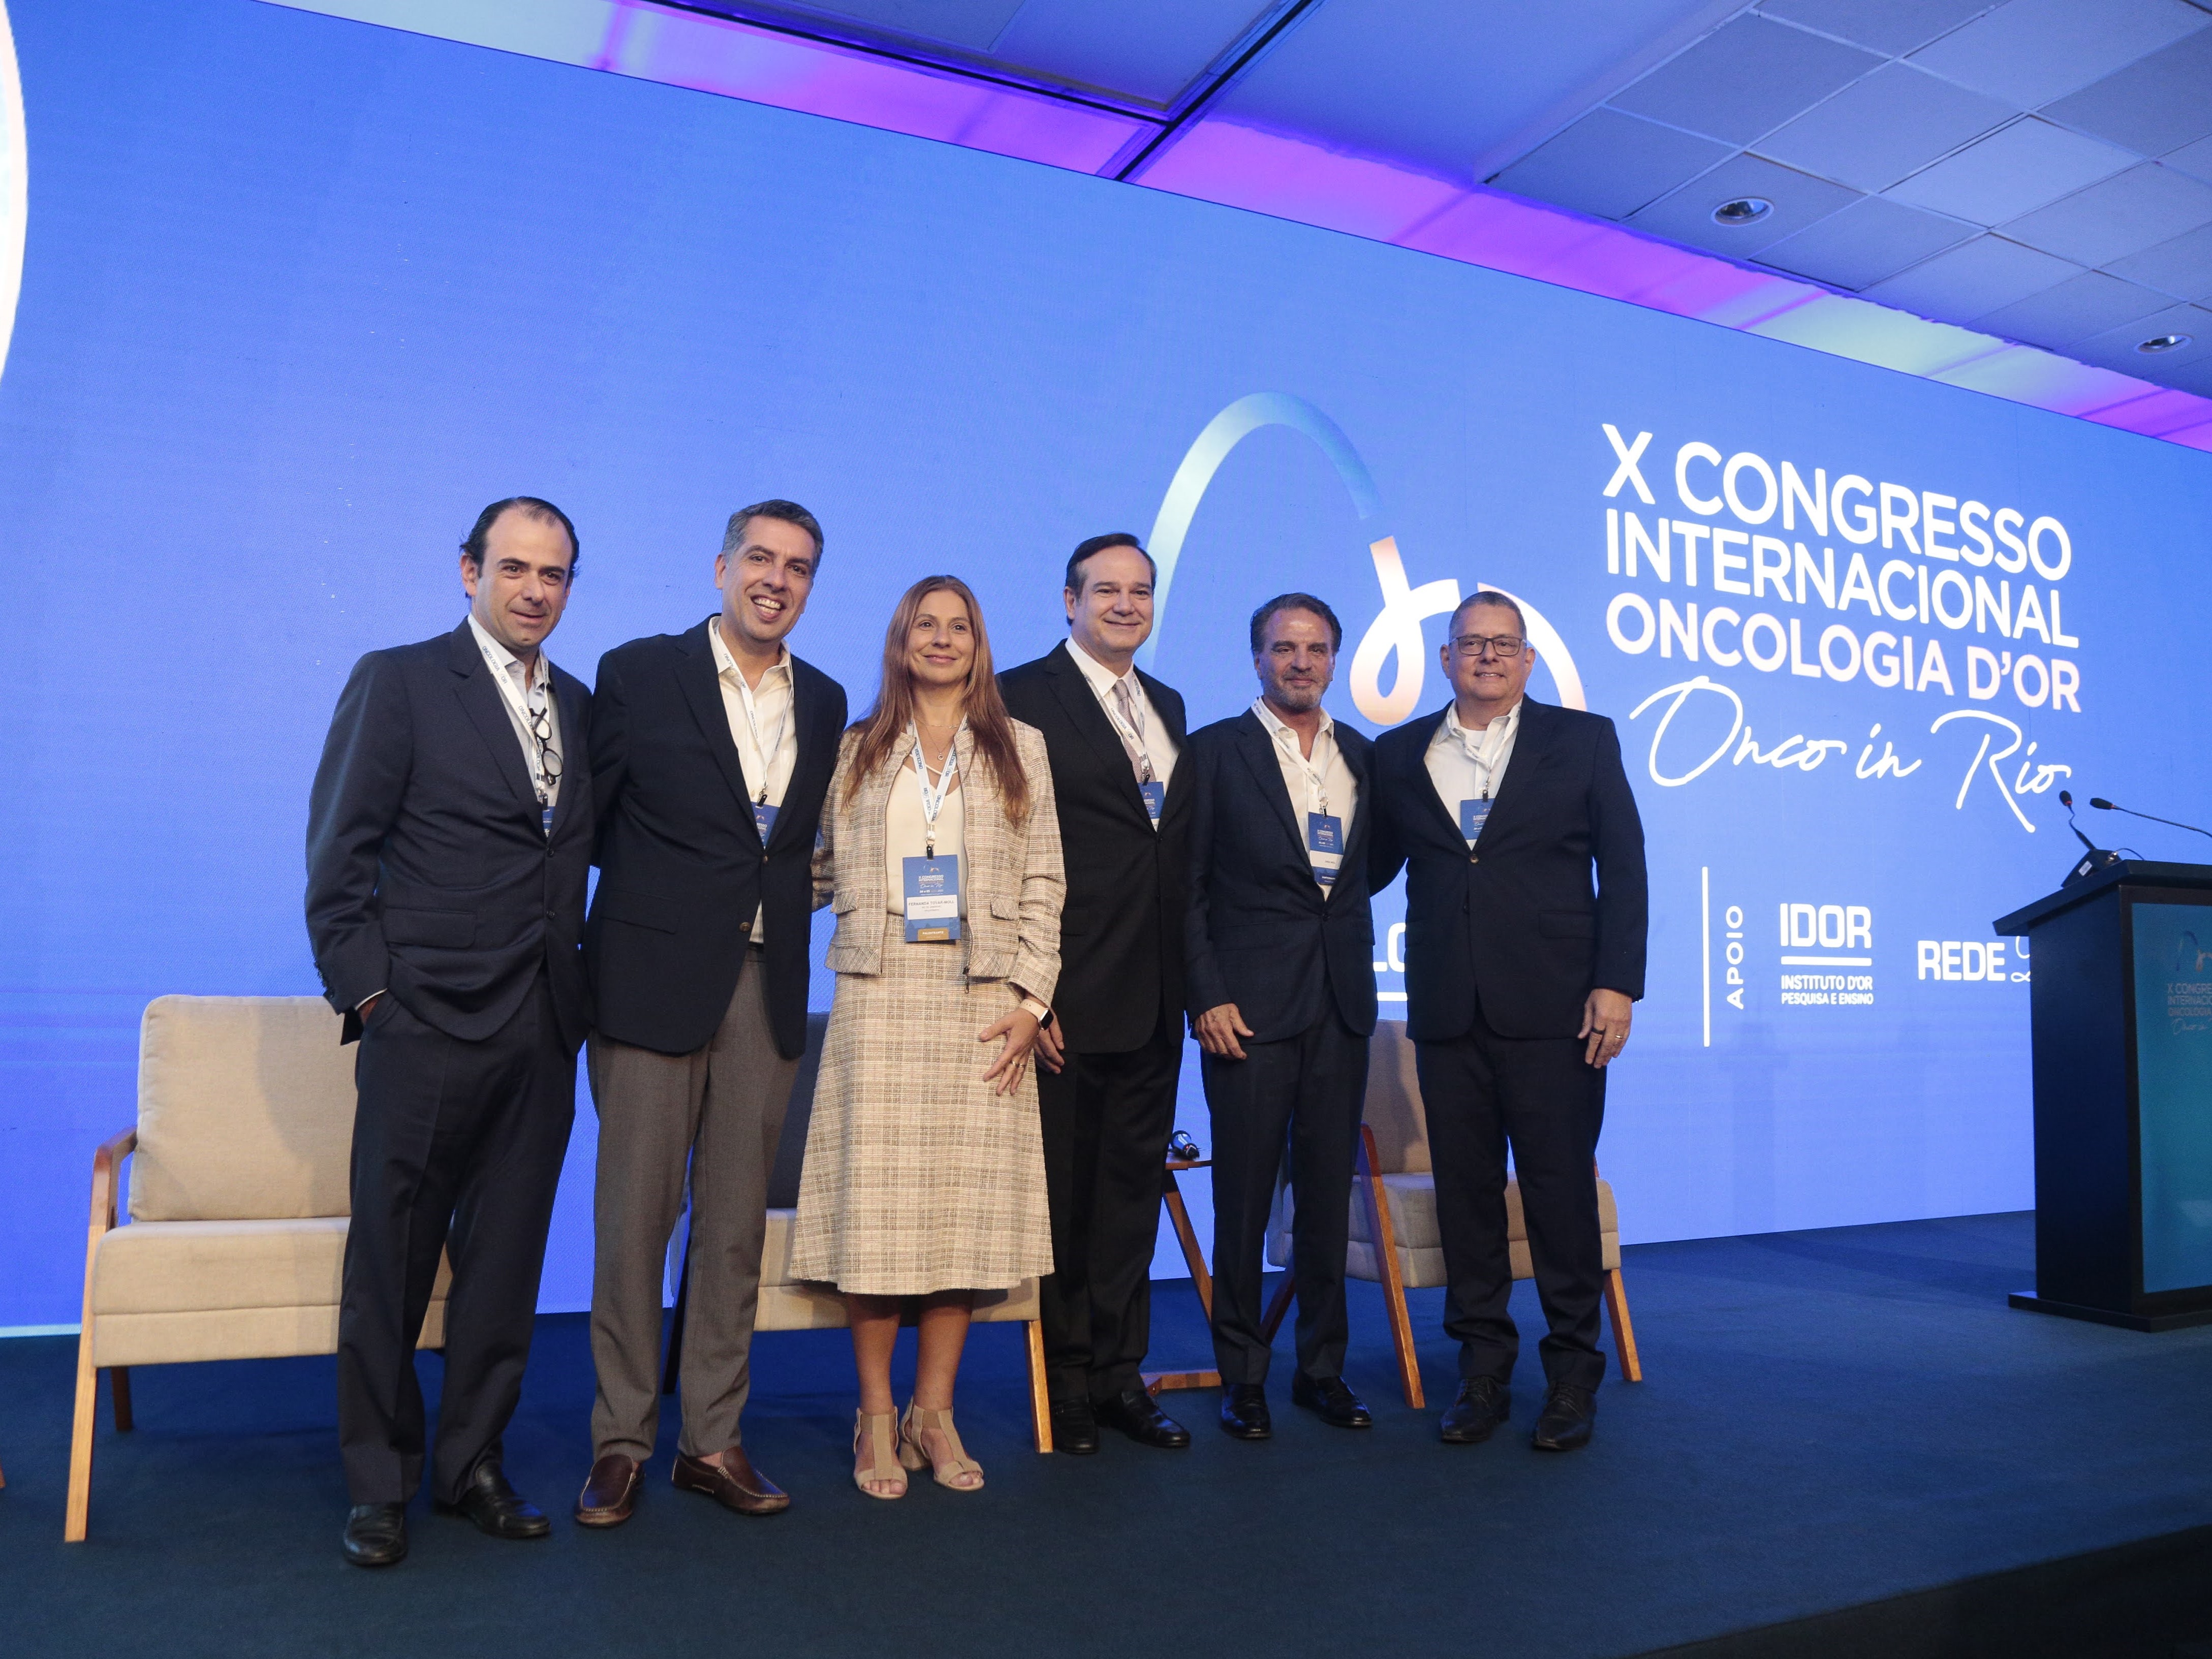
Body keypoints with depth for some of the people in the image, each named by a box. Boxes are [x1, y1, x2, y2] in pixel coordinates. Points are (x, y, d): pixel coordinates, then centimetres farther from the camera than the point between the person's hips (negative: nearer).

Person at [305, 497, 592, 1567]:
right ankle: (378, 1483, 22)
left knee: (506, 1257, 11)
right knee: (392, 1260, 6)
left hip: (542, 1034, 5)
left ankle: (472, 1464, 26)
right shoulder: (398, 682, -1)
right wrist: (366, 990, -9)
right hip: (428, 1026, -4)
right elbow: (338, 855, -5)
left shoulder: (580, 706, 14)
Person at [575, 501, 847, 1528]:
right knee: (633, 1219, 2)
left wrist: (790, 902, 4)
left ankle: (713, 1438, 21)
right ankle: (620, 1442, 17)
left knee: (737, 1223, 9)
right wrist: (583, 953, -2)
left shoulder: (826, 702, 12)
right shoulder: (638, 673, 0)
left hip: (767, 988, 4)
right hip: (653, 981, -3)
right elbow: (587, 818, 0)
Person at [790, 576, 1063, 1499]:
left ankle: (933, 1413, 13)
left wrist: (1030, 999, -3)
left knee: (969, 1199, 1)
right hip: (881, 997, 0)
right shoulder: (858, 750, 13)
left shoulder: (1019, 749, 12)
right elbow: (820, 870, 12)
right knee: (874, 1200, -2)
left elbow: (1043, 884, 6)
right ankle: (876, 1419, 10)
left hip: (983, 1000, 0)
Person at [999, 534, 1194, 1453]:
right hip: (1069, 993, -6)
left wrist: (1191, 972, 11)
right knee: (1063, 1189, 6)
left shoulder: (1169, 706, 16)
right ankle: (1066, 1378, 23)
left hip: (1154, 997, 6)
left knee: (1133, 1182, 13)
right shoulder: (1023, 697, -5)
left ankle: (1120, 1372, 27)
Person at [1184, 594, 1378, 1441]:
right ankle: (1241, 1376, 17)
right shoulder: (1214, 752, -1)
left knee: (1330, 1191, 10)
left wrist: (1360, 964, 6)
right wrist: (1206, 997, -11)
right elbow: (1185, 888, -4)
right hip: (1249, 1006, -4)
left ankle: (1323, 1366, 24)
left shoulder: (1363, 757, 13)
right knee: (1244, 1197, 3)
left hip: (1341, 1005, 4)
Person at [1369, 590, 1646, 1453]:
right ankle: (1483, 1370, 20)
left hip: (1553, 1009, -2)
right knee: (1464, 1188, 7)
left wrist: (1616, 985, -6)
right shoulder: (1398, 754, 12)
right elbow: (1374, 864, 15)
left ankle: (1573, 1374, 17)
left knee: (1561, 1187, 2)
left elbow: (1623, 868, 2)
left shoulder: (1583, 740, 7)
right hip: (1447, 1013, 2)